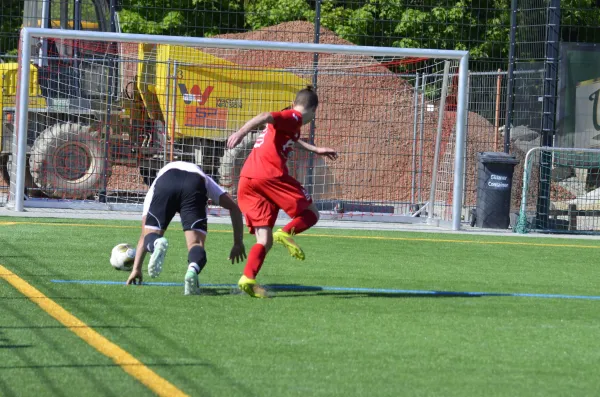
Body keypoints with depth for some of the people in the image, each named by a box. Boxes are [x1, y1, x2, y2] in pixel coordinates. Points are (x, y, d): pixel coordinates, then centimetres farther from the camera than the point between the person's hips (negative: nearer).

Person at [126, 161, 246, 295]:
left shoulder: (154, 188, 44)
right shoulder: (205, 180, 45)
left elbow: (144, 234, 43)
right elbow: (234, 208, 33)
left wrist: (136, 269, 45)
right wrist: (238, 243, 35)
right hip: (195, 184, 0)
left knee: (150, 237, 10)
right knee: (196, 243, 0)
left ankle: (156, 244, -29)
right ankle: (193, 269, -36)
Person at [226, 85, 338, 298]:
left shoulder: (284, 121, 30)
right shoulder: (294, 117, 3)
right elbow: (266, 117, -17)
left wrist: (316, 150, 62)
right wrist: (241, 132, -32)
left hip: (246, 182, 8)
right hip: (270, 175, -8)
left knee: (264, 241, 5)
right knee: (311, 214, 9)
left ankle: (248, 278, -19)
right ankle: (286, 233, -19)